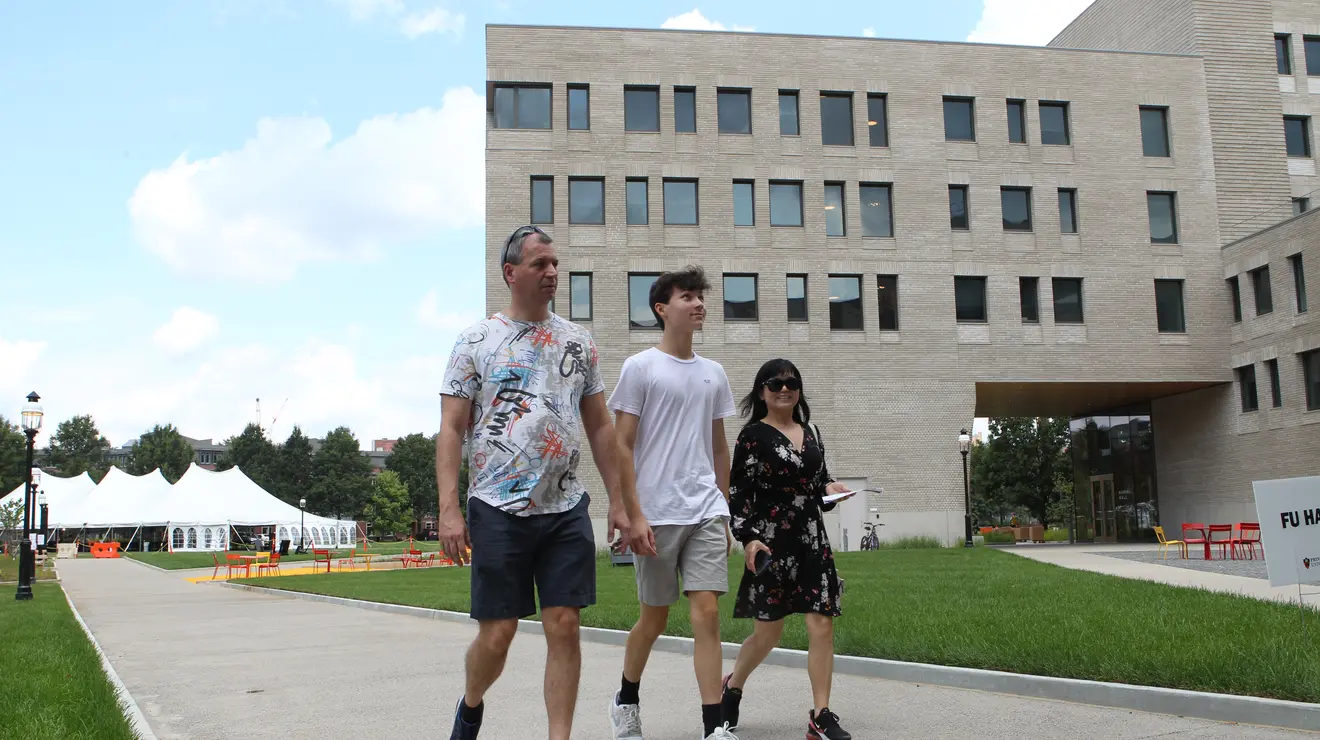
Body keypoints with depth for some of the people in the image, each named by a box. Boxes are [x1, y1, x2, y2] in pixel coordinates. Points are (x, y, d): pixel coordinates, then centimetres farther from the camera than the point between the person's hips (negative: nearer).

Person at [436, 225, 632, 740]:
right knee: (497, 634, 3)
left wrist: (617, 502, 7)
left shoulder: (578, 341, 10)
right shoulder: (477, 340, 1)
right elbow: (451, 429, -3)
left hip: (566, 509, 3)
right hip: (498, 509, -2)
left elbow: (599, 427, 13)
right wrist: (449, 509, -12)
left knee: (564, 627, -1)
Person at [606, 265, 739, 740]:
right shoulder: (640, 368, -3)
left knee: (707, 612, -5)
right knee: (655, 617, 8)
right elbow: (622, 447, -6)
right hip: (657, 516, -4)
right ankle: (626, 701, 32)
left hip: (707, 513, 4)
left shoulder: (713, 373, 13)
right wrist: (634, 515, -12)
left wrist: (724, 513, 16)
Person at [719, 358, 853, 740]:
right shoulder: (753, 435, -4)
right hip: (772, 542, -5)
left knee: (822, 625, -3)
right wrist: (748, 538, -17)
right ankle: (733, 685, 33)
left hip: (813, 541, 5)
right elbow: (738, 491, -7)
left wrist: (830, 487, 0)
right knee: (768, 631, 5)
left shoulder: (811, 432, 12)